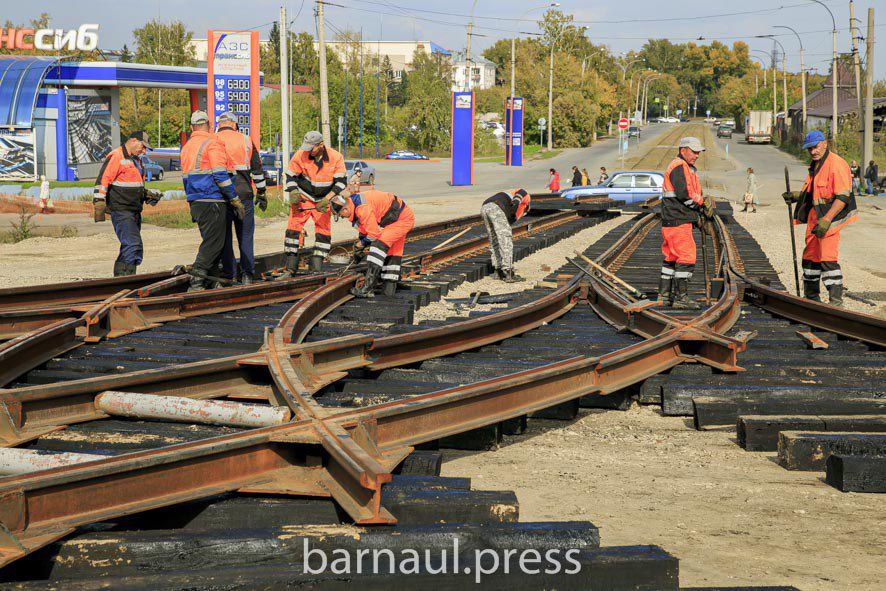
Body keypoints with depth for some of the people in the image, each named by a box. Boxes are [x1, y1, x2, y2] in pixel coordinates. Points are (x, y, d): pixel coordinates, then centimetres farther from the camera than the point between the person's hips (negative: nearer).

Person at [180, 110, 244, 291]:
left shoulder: (186, 148, 19)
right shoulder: (212, 143, -7)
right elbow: (220, 175, -14)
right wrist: (235, 200, -10)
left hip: (195, 202, 8)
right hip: (213, 202, -8)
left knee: (211, 243, 14)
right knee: (213, 244, -8)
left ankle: (208, 284, 11)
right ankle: (196, 283, -16)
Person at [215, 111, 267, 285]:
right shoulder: (246, 140, 8)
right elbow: (257, 168, 10)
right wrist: (261, 193, 17)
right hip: (244, 194, 1)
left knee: (225, 236, 5)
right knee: (245, 236, 9)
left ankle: (229, 274, 4)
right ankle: (247, 274, 6)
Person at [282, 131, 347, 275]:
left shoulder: (336, 157, -16)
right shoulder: (300, 155, -16)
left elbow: (341, 181, -12)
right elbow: (290, 176, -3)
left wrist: (327, 199, -21)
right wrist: (293, 194, -18)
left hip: (323, 200, 1)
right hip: (303, 197, -1)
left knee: (324, 230, 0)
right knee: (294, 226, -12)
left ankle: (317, 264, 10)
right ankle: (291, 266, -9)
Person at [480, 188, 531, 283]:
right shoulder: (525, 196, 26)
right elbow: (521, 192, -1)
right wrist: (516, 202, -15)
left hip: (484, 208, 8)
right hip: (495, 208, -8)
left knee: (494, 241, 18)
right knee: (506, 240, -5)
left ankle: (500, 272, 21)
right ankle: (509, 274, -9)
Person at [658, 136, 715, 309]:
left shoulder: (688, 168, 21)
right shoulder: (678, 167, -13)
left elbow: (692, 194, 23)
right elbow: (683, 194, -23)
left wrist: (701, 206, 5)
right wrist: (703, 201, -12)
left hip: (681, 219, 11)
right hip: (677, 220, -11)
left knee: (672, 257, 15)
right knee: (686, 257, -12)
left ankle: (664, 293, 22)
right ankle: (681, 298, -13)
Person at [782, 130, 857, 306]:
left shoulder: (836, 164, -15)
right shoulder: (815, 166, 15)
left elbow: (843, 197, -21)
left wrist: (826, 220, -26)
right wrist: (797, 196, 11)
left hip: (829, 218, -9)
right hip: (814, 218, 9)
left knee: (828, 259, -14)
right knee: (810, 257, 15)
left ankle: (836, 301, -12)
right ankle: (811, 297, 28)